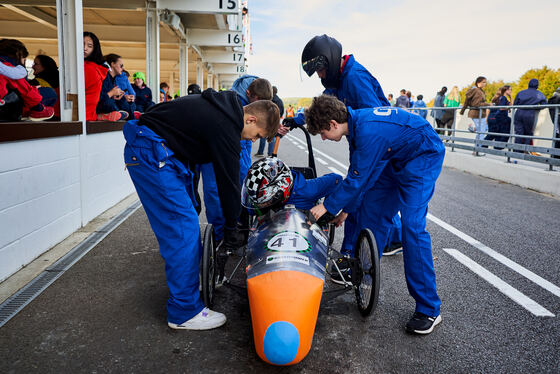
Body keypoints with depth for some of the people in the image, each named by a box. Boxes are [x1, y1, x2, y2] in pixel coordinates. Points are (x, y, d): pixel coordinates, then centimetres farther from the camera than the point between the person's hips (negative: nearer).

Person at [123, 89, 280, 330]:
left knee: (186, 218, 16)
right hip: (149, 154, -11)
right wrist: (230, 230, -4)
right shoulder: (225, 127, -21)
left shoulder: (224, 108, 9)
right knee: (182, 226, -11)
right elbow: (228, 181, -15)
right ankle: (184, 312, -2)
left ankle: (193, 280, 33)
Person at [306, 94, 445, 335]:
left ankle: (429, 310, -10)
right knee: (371, 210, 9)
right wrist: (347, 208, 12)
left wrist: (328, 206, -11)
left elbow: (357, 178, -23)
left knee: (412, 226, -18)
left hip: (424, 157, -10)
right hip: (396, 159, 10)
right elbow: (356, 171, 7)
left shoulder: (369, 131, -32)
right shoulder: (355, 123, -2)